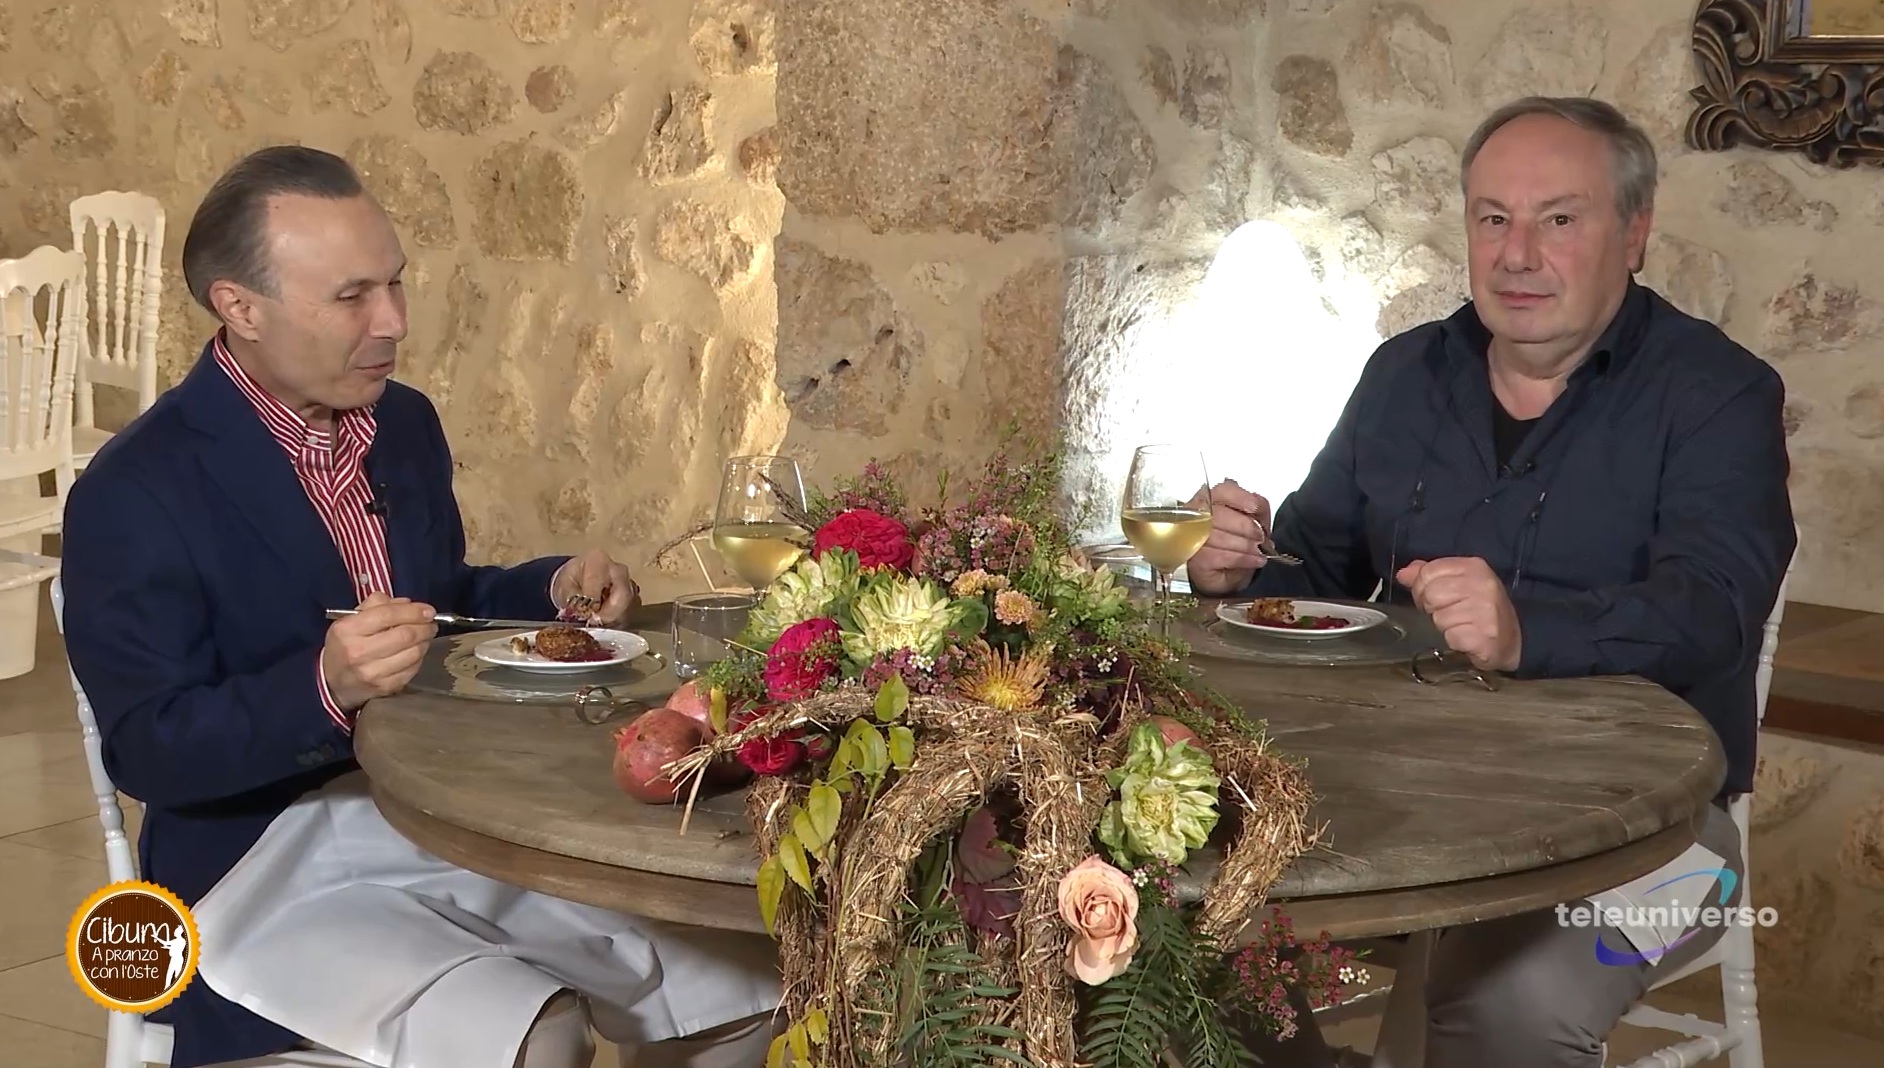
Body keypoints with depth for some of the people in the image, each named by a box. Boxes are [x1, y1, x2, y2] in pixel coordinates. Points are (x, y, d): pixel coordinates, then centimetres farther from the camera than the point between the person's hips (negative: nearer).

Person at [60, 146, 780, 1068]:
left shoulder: (405, 422, 7)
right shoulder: (136, 493, -15)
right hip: (278, 868, -7)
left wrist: (553, 592, 1)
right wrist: (327, 688, -34)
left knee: (750, 978, -2)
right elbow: (149, 750, -18)